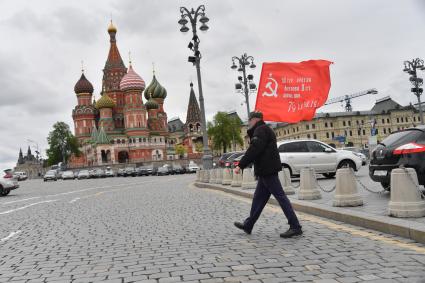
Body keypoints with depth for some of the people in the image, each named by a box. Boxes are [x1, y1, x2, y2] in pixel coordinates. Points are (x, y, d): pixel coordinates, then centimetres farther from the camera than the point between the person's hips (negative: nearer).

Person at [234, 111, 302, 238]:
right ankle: (248, 225, 24)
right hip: (266, 170, 11)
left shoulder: (261, 130, -11)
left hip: (267, 170, -11)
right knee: (258, 198, 15)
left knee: (280, 196, -9)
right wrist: (251, 133, 13)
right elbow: (255, 149, 21)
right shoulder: (263, 130, 22)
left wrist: (240, 165, -20)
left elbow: (254, 150, -21)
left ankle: (295, 227, -7)